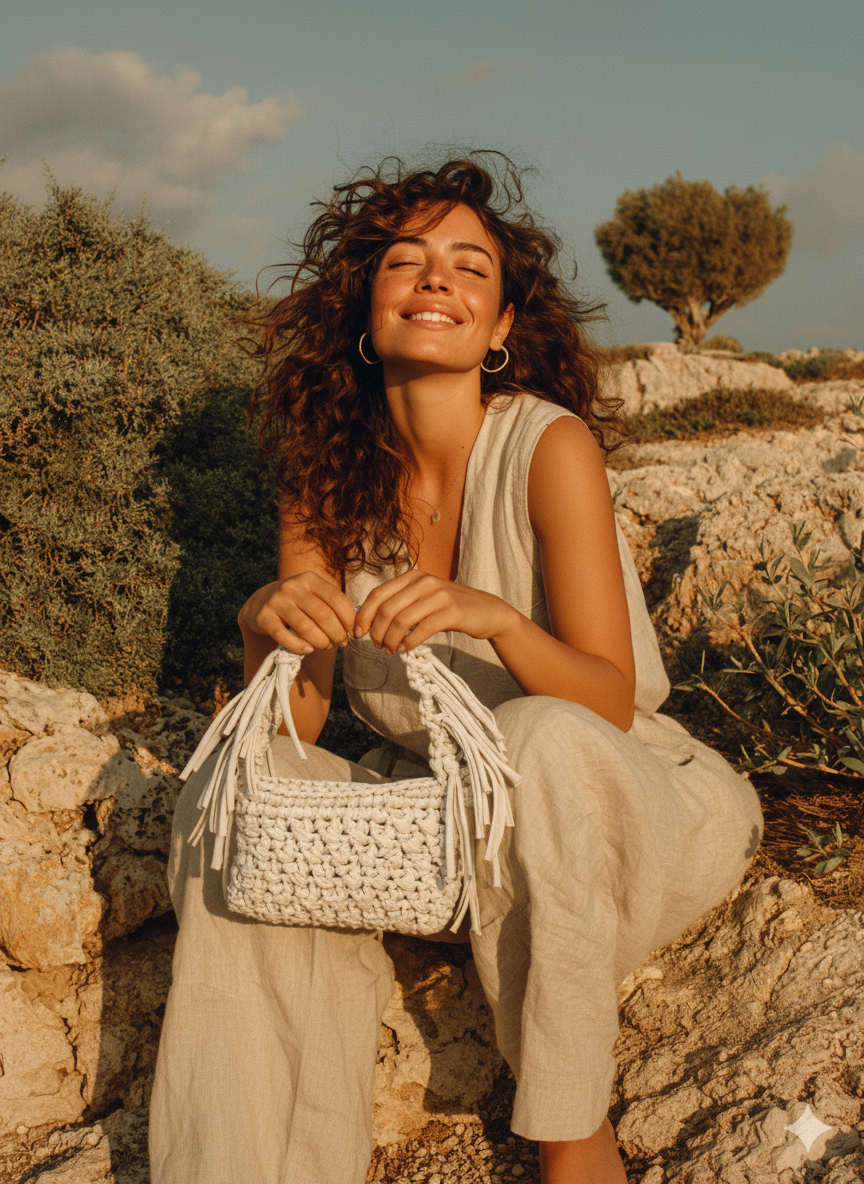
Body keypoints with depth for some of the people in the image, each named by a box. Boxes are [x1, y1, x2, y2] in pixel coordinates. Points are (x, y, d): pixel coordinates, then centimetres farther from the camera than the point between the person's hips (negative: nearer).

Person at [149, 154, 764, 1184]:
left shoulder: (549, 445, -17)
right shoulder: (326, 474, -4)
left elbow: (610, 702, -18)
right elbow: (291, 728, -5)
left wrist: (494, 618, -37)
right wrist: (266, 626, -26)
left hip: (606, 808, -3)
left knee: (540, 738, -35)